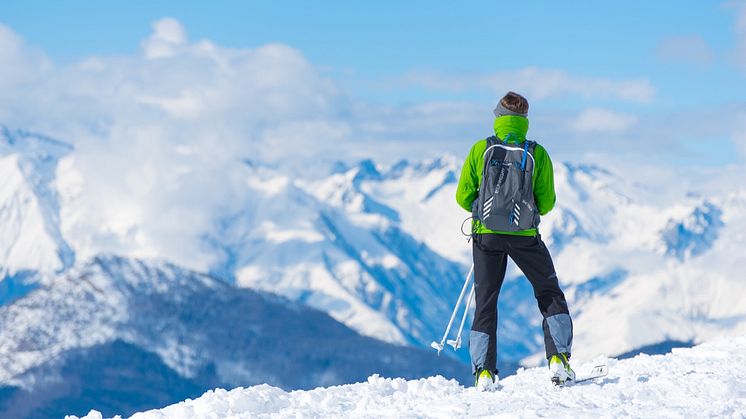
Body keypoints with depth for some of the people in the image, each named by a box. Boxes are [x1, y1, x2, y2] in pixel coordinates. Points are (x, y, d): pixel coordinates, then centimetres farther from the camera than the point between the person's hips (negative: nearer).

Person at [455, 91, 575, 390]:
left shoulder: (480, 150, -3)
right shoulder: (537, 154, -4)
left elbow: (463, 197, 0)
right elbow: (546, 203, 0)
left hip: (486, 234, 1)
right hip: (525, 235, -1)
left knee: (485, 302, 10)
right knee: (550, 295, 16)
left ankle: (484, 371, 3)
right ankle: (559, 358, 3)